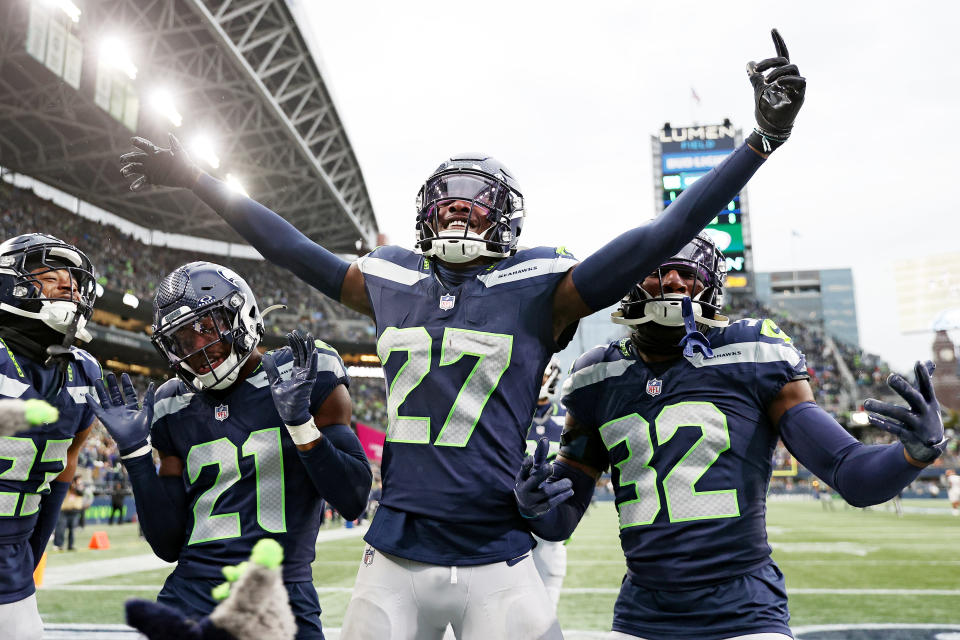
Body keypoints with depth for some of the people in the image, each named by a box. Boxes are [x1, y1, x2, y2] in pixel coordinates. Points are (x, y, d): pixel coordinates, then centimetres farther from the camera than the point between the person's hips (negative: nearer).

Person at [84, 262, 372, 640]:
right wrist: (135, 452, 0)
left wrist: (300, 421, -20)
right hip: (191, 600, 3)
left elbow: (353, 500, -9)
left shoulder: (308, 376, -5)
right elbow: (169, 545, 7)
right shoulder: (174, 411, 7)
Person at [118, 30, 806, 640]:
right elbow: (292, 248, 17)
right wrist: (195, 178, 24)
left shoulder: (537, 285, -2)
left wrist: (761, 139, -10)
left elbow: (659, 239, -8)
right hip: (394, 562, 3)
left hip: (498, 568, -2)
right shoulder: (391, 278, 7)